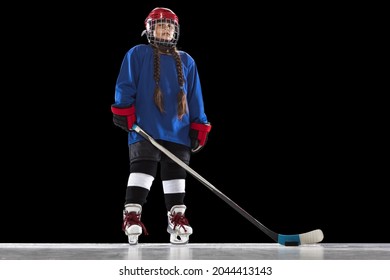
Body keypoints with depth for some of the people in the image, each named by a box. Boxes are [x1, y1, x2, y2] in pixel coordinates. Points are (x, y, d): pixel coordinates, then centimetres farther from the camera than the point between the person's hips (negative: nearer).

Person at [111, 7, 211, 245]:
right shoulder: (137, 54, 7)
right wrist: (124, 111, -10)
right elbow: (125, 85, 1)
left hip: (178, 131, 4)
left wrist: (198, 126, 8)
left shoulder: (186, 61, 17)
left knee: (176, 174, 7)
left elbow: (195, 97, 15)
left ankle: (177, 218, 13)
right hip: (144, 128, -4)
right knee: (143, 168, -14)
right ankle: (132, 215, -15)